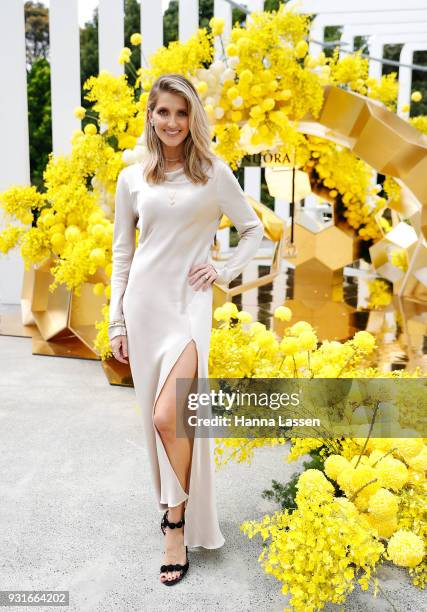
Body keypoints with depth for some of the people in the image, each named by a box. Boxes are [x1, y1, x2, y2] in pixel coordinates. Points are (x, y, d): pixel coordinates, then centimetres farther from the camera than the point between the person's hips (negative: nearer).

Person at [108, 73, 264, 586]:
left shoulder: (214, 173, 3)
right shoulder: (131, 178, 8)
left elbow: (253, 230, 12)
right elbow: (121, 252, 10)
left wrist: (226, 271, -3)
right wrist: (116, 321, 7)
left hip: (190, 303, -3)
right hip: (144, 300, 3)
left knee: (168, 415, -15)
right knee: (156, 416, 8)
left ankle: (178, 525, 5)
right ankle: (178, 501, 32)